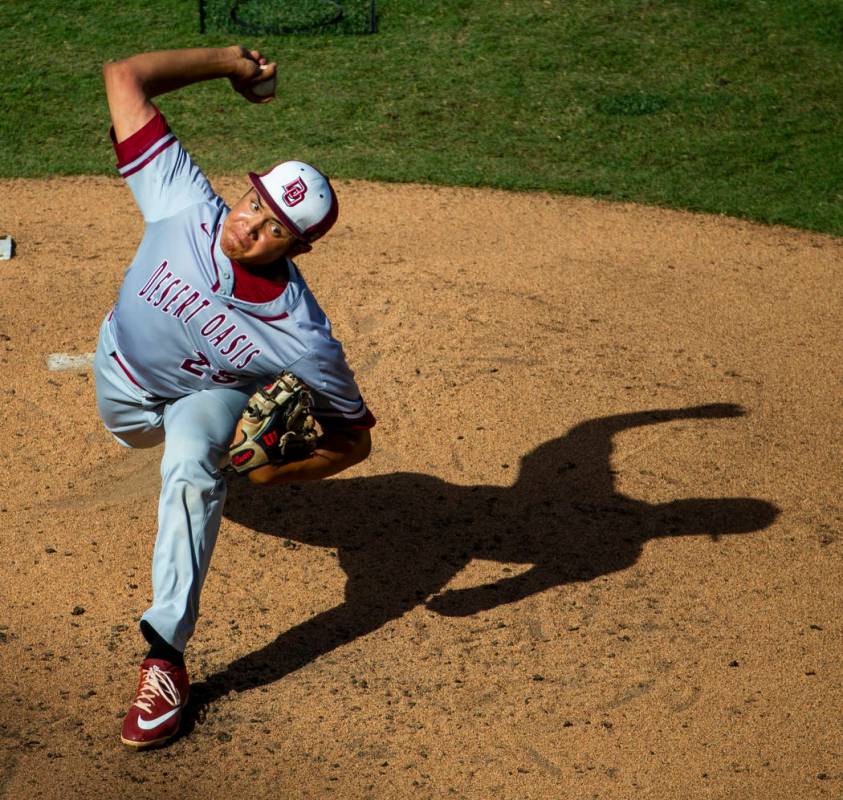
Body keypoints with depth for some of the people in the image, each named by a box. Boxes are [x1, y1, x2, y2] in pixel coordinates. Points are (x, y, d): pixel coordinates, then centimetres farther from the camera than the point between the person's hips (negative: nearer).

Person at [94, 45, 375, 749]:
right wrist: (231, 61, -29)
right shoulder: (186, 207, -38)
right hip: (124, 372, 4)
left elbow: (355, 438, -27)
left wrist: (285, 471, -45)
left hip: (211, 392, -4)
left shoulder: (304, 342, -41)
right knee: (134, 430, 34)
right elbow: (124, 77, -34)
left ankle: (167, 657, -30)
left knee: (191, 466, -35)